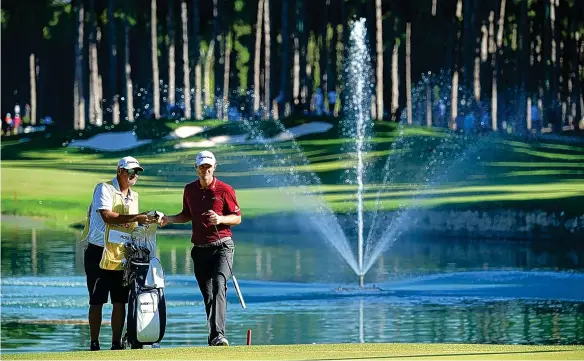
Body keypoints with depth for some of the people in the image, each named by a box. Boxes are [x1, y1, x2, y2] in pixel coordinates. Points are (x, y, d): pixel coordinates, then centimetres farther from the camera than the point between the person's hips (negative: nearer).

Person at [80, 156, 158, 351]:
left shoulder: (133, 196, 18)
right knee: (97, 301, -2)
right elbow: (107, 216, -20)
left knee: (120, 302, 2)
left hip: (122, 255, 6)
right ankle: (94, 344, 1)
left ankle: (116, 343, 5)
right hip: (99, 253, -6)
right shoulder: (104, 189, -6)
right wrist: (135, 218, -24)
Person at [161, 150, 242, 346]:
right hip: (200, 249, 5)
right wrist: (170, 219, 5)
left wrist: (220, 219, -20)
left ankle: (218, 335, -34)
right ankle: (213, 337, 11)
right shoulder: (190, 190, 10)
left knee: (219, 285, -23)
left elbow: (237, 218, -1)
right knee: (208, 295, 6)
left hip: (222, 247, -5)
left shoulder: (225, 190, -4)